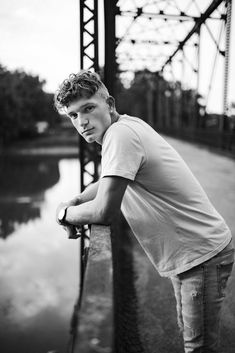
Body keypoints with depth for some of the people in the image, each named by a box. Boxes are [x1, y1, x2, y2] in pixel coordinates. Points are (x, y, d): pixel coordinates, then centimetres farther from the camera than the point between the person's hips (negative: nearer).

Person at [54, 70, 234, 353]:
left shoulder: (120, 134, -24)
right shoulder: (128, 125, 6)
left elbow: (104, 212, -30)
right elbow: (107, 182, 20)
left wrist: (65, 213, -9)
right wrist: (74, 202, 2)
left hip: (203, 253, -10)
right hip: (186, 254, 10)